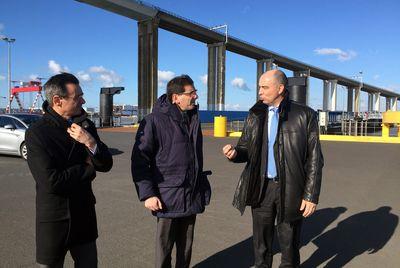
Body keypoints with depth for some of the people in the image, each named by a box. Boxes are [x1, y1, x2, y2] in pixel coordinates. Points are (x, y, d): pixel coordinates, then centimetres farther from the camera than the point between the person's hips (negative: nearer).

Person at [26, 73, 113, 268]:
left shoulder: (85, 126, 0)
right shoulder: (37, 133, -15)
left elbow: (106, 165, -3)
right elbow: (50, 181, -23)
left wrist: (90, 142, -21)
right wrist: (88, 168, -11)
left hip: (84, 213, 5)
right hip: (54, 218, -5)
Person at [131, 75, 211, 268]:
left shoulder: (193, 118, 8)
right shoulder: (154, 121, -13)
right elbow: (140, 160, -12)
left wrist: (203, 186, 16)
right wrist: (147, 194, -16)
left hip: (192, 197, 6)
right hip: (168, 198, -6)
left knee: (186, 246, 19)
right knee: (164, 248, 11)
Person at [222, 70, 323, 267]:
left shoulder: (304, 115, -6)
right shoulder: (255, 115, 5)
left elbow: (314, 159, -6)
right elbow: (246, 149, 9)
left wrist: (311, 196, -9)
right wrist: (234, 153, -13)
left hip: (290, 189, -3)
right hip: (261, 187, 3)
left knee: (289, 244, 12)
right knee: (261, 244, 14)